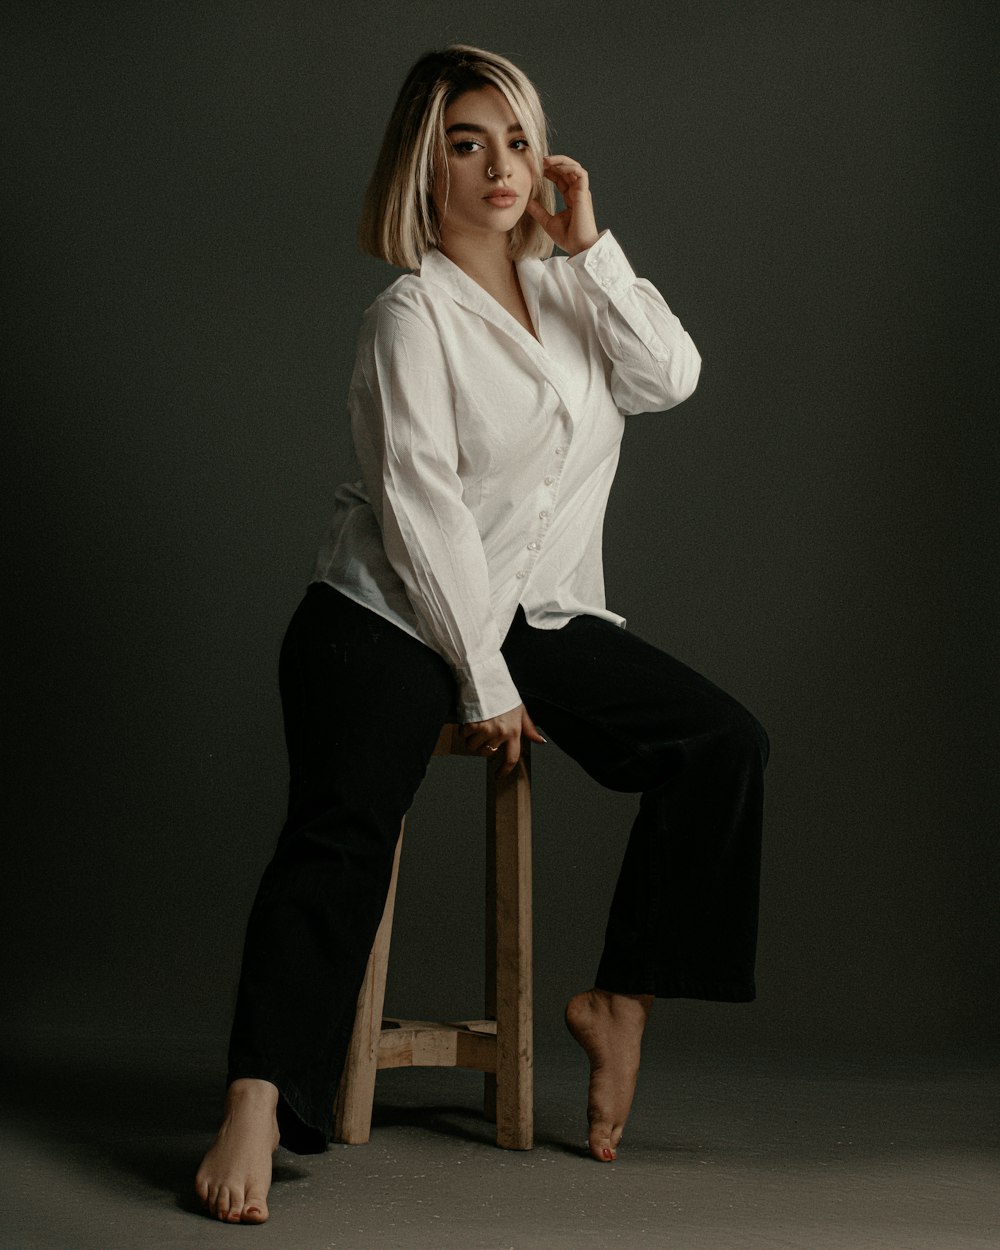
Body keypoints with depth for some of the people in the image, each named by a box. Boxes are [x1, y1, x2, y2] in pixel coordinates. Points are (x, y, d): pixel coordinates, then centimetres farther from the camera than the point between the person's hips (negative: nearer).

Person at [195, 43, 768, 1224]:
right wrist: (484, 682, -15)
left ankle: (619, 1001, -2)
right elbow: (421, 508, -12)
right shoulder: (413, 315, -6)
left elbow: (672, 376, -2)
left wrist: (590, 246, -6)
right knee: (341, 829, -26)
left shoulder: (566, 292, 13)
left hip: (538, 617, 6)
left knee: (723, 742, -9)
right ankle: (256, 1108, -34)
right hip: (393, 614, -6)